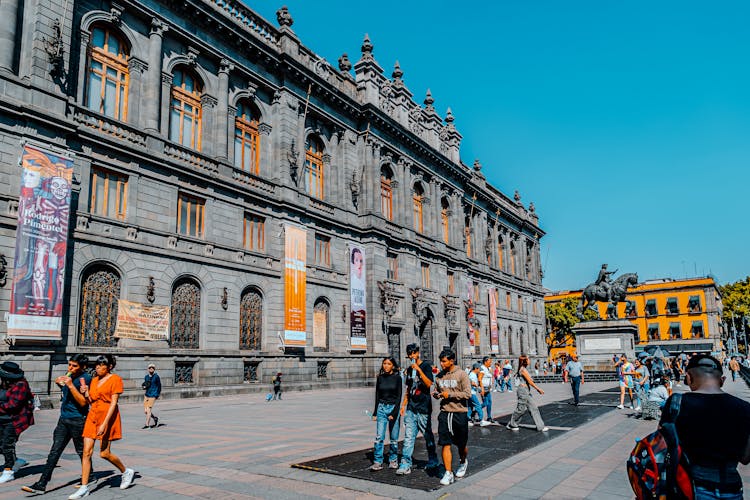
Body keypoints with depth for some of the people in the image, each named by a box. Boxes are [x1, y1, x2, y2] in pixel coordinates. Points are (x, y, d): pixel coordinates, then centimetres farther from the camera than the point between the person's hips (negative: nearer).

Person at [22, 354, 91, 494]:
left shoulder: (85, 378, -14)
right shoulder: (70, 376, 8)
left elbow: (83, 402, -21)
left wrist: (70, 385, -25)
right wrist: (60, 383, 8)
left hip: (78, 420, -7)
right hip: (64, 419, 7)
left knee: (81, 451, 8)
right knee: (54, 451, 2)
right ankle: (41, 485, 1)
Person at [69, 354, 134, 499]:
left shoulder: (115, 379, -8)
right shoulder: (94, 380, 12)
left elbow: (113, 403, -14)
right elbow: (91, 401, 16)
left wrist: (105, 423, -21)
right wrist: (86, 394, -4)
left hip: (108, 416, -6)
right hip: (93, 416, 6)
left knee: (104, 453, -1)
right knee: (86, 452, -1)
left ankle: (126, 472, 22)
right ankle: (84, 487, 6)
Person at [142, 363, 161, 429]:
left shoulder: (156, 376, -6)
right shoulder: (146, 376, 11)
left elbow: (159, 386, -3)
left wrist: (158, 395, -8)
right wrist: (144, 386, -1)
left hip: (153, 395, -6)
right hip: (146, 395, 6)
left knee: (148, 410, -9)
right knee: (145, 411, 6)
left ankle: (147, 425, -1)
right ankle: (155, 418, 29)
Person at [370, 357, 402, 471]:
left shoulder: (397, 378, -3)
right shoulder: (380, 378, 6)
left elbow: (399, 396, -6)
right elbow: (377, 395, 13)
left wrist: (394, 413, -14)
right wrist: (375, 412, 12)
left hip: (393, 407, -2)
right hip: (382, 408, 2)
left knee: (394, 437, 4)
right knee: (379, 436, -6)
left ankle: (393, 460, 20)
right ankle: (378, 462, -2)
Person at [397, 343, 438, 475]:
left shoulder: (426, 365, -5)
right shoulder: (409, 369, 13)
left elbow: (429, 384, -18)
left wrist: (419, 370, -26)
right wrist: (403, 405, 15)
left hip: (423, 408, -5)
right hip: (411, 408, 5)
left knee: (428, 436, 8)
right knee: (408, 437, 0)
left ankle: (433, 462, 24)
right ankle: (405, 465, 1)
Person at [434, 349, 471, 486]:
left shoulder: (461, 374, -9)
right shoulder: (439, 376, 7)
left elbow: (467, 393, -14)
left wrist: (450, 395, -17)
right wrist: (437, 394, -3)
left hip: (460, 413, -3)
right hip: (444, 413, 3)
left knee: (461, 444, 13)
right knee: (445, 444, -3)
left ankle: (463, 462, 42)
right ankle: (448, 473, 3)